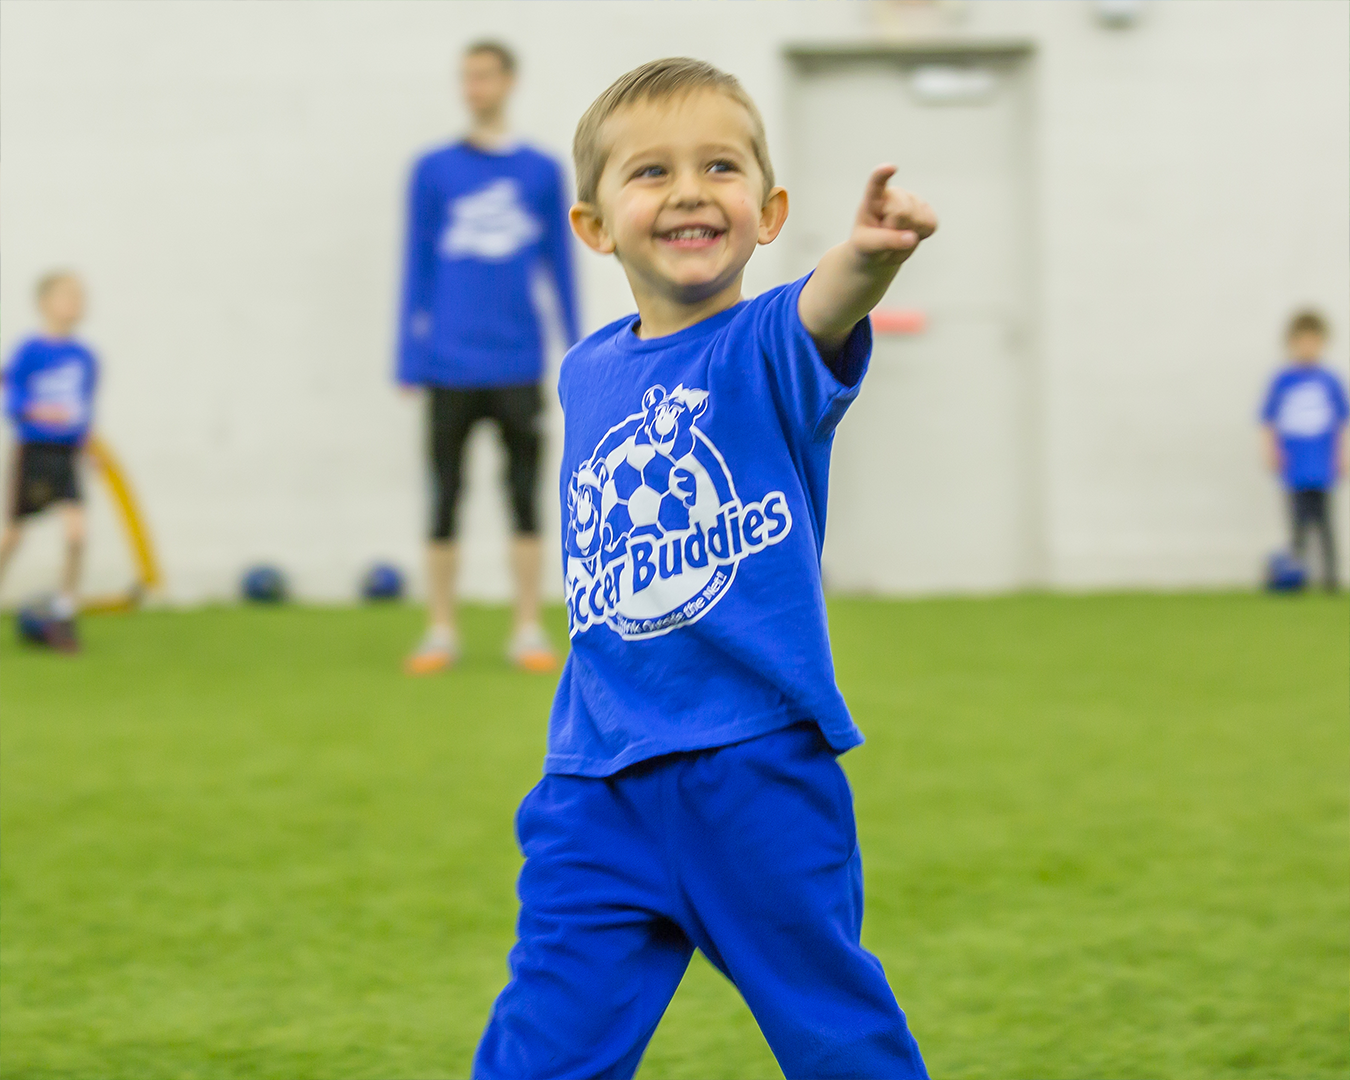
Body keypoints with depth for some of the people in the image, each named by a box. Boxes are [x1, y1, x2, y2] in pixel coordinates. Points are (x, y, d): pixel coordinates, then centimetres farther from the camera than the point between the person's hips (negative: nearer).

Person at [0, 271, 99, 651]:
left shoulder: (84, 358, 7)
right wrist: (36, 410, -30)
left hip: (66, 455, 4)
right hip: (32, 452, -3)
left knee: (77, 533, -12)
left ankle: (63, 617, -1)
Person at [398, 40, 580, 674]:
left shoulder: (542, 173, 6)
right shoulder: (433, 172, 4)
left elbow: (561, 268, 10)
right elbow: (416, 269, 6)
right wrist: (410, 358, 2)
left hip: (517, 366, 1)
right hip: (450, 367, 0)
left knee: (524, 500, 3)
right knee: (445, 502, 4)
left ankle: (528, 633, 10)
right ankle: (441, 634, 10)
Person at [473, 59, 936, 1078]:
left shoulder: (767, 348, -8)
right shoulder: (587, 376, 8)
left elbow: (821, 313, -33)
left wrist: (866, 257, -54)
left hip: (760, 765, -4)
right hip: (601, 782, 4)